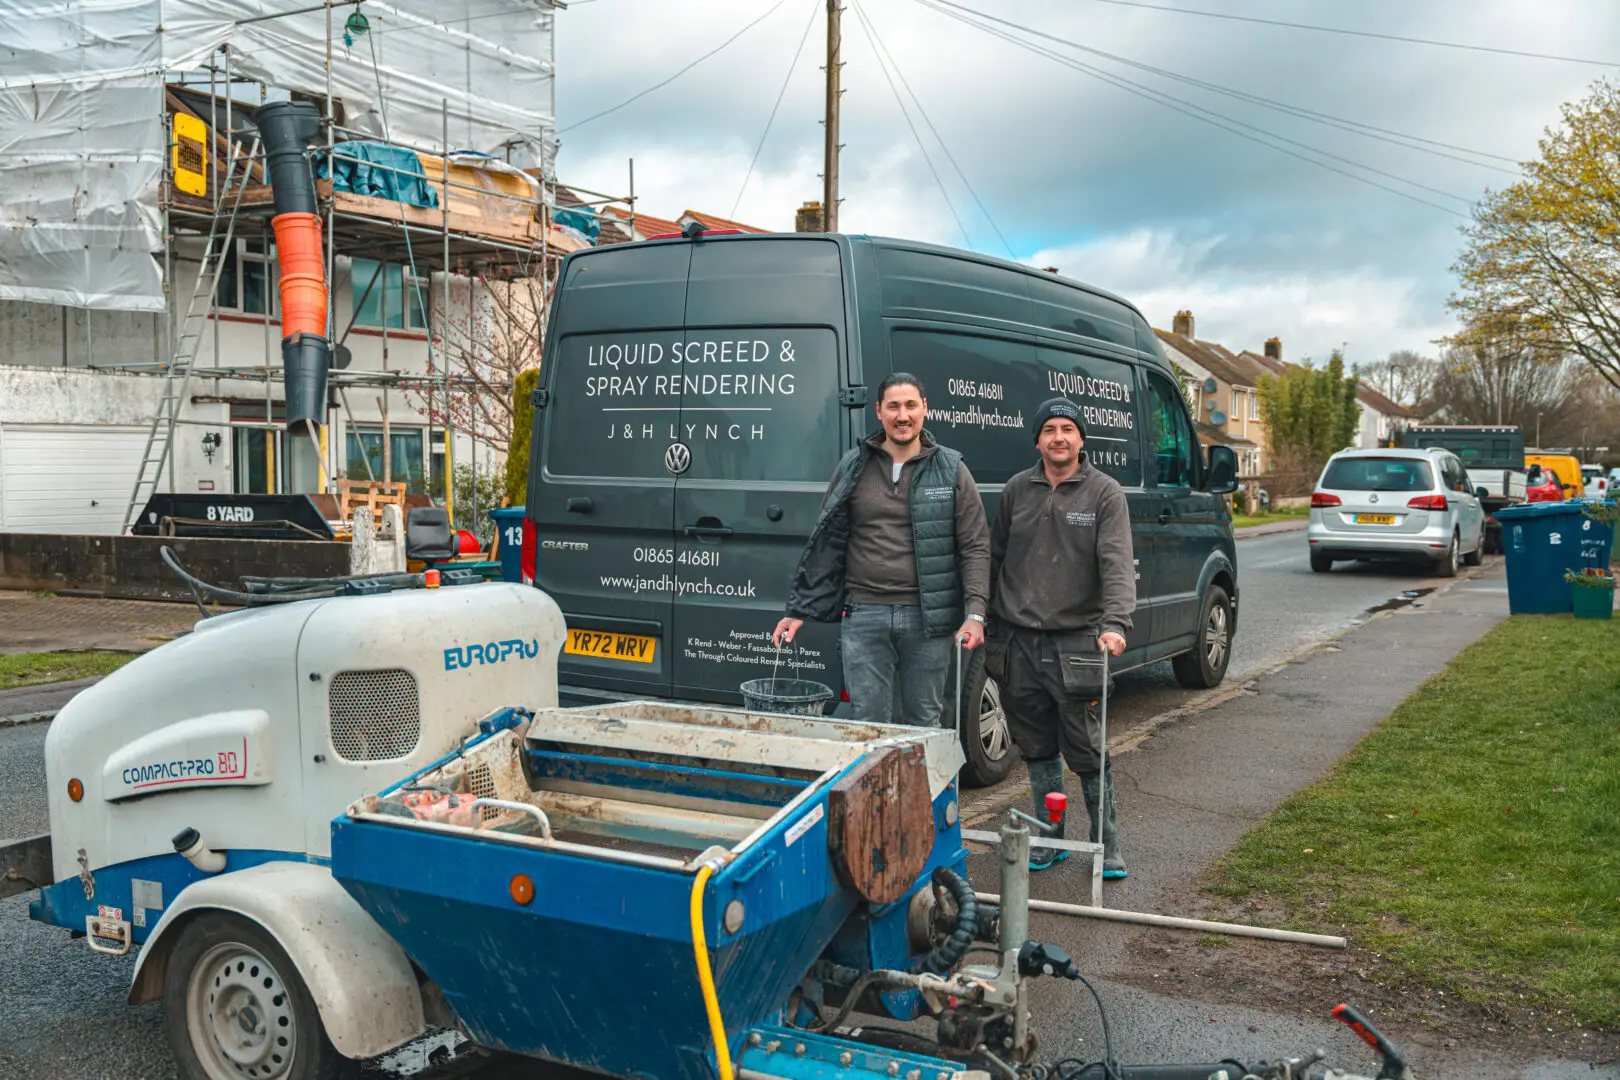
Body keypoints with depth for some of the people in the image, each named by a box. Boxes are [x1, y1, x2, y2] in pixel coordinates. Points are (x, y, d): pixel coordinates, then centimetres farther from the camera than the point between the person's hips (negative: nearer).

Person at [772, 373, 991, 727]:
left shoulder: (951, 470, 4)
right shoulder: (852, 468, 7)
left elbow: (976, 548, 2)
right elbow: (826, 545, 9)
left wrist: (974, 614, -9)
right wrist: (798, 611, 5)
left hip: (928, 619, 0)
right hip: (864, 618, 1)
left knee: (923, 723, 9)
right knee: (869, 723, 2)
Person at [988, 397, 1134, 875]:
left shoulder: (1104, 493, -2)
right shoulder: (1016, 490, 9)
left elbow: (1117, 564, -12)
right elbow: (995, 558, 16)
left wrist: (1115, 622, -26)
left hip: (1074, 641, -3)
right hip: (1017, 641, 4)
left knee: (1086, 749, 0)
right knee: (1036, 747, 12)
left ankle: (1106, 843, 15)